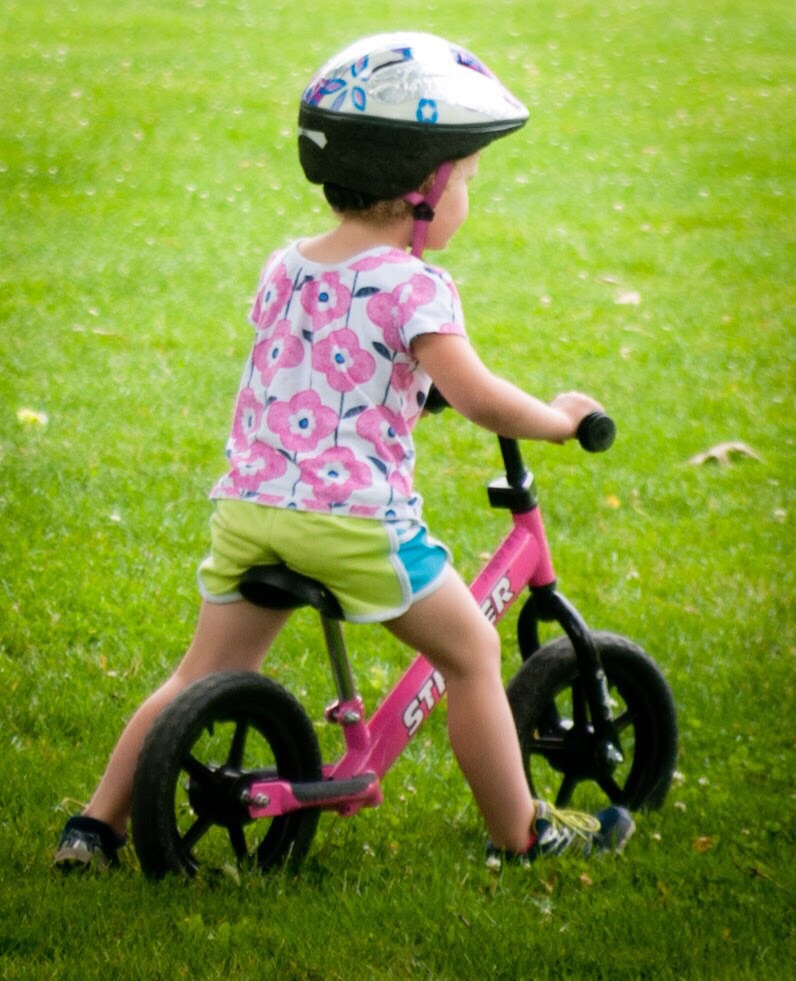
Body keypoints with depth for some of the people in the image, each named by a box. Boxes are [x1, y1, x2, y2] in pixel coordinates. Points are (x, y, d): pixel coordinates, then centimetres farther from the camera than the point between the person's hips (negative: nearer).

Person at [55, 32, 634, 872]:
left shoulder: (281, 270, 13)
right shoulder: (409, 285, -8)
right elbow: (477, 399, -18)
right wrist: (555, 419, -1)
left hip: (248, 504, 6)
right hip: (354, 516, -6)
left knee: (204, 676, 15)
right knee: (470, 653, 11)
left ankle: (96, 826, 14)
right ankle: (521, 835, 17)